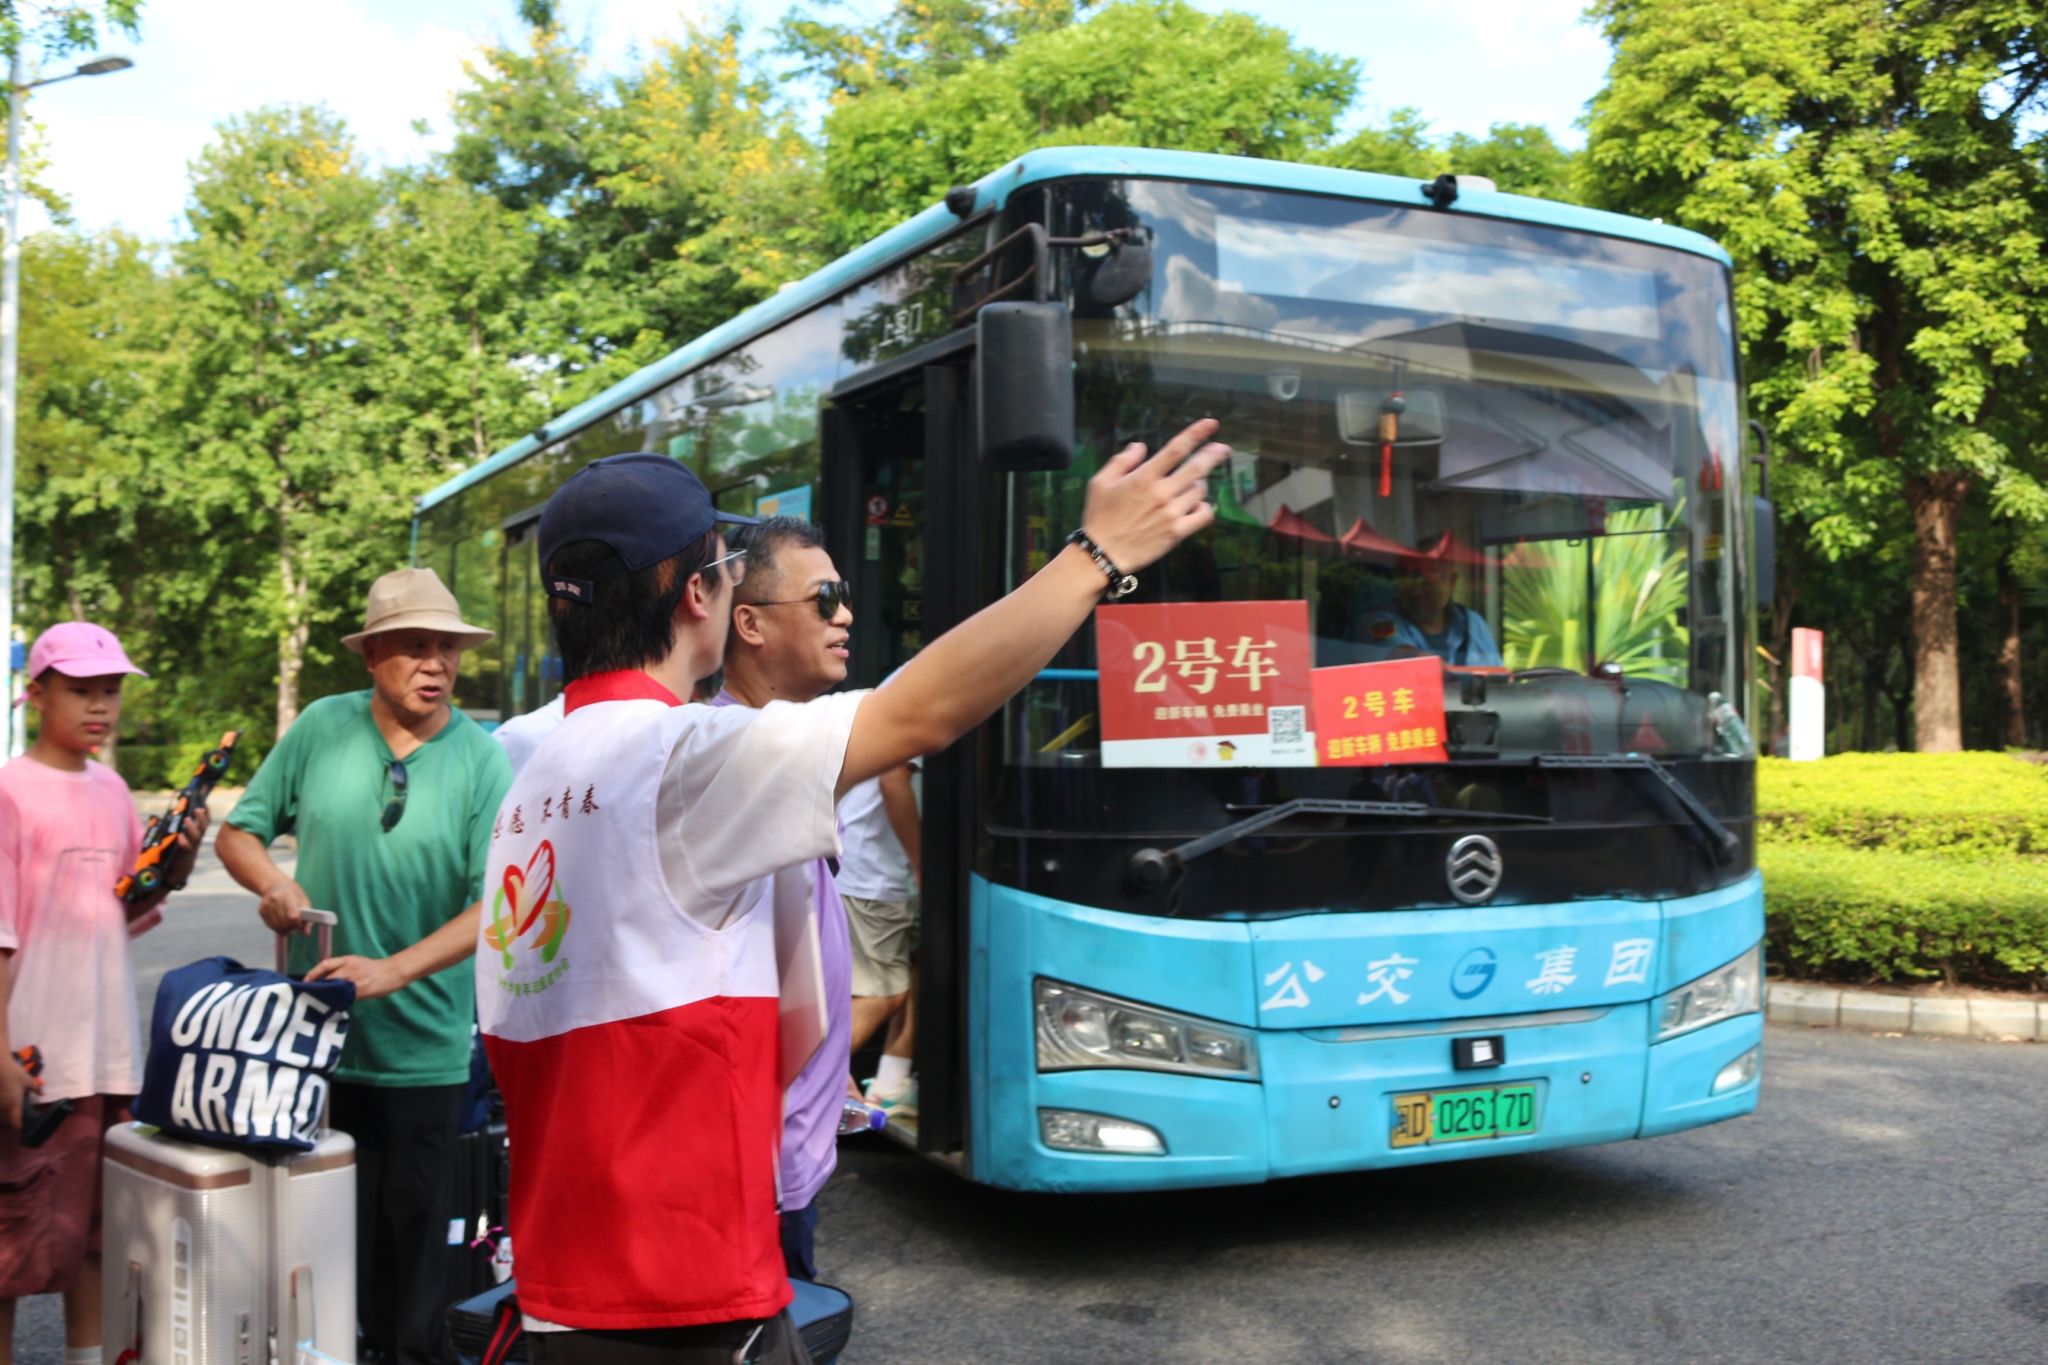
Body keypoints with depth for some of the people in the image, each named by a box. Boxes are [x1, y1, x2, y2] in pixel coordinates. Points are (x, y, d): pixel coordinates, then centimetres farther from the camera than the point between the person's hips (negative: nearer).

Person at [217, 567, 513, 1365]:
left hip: (423, 1042, -1)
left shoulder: (482, 761, -8)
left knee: (415, 1218, 10)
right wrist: (274, 883, -14)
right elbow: (239, 833, 8)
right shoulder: (320, 728, -2)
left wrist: (395, 970, -25)